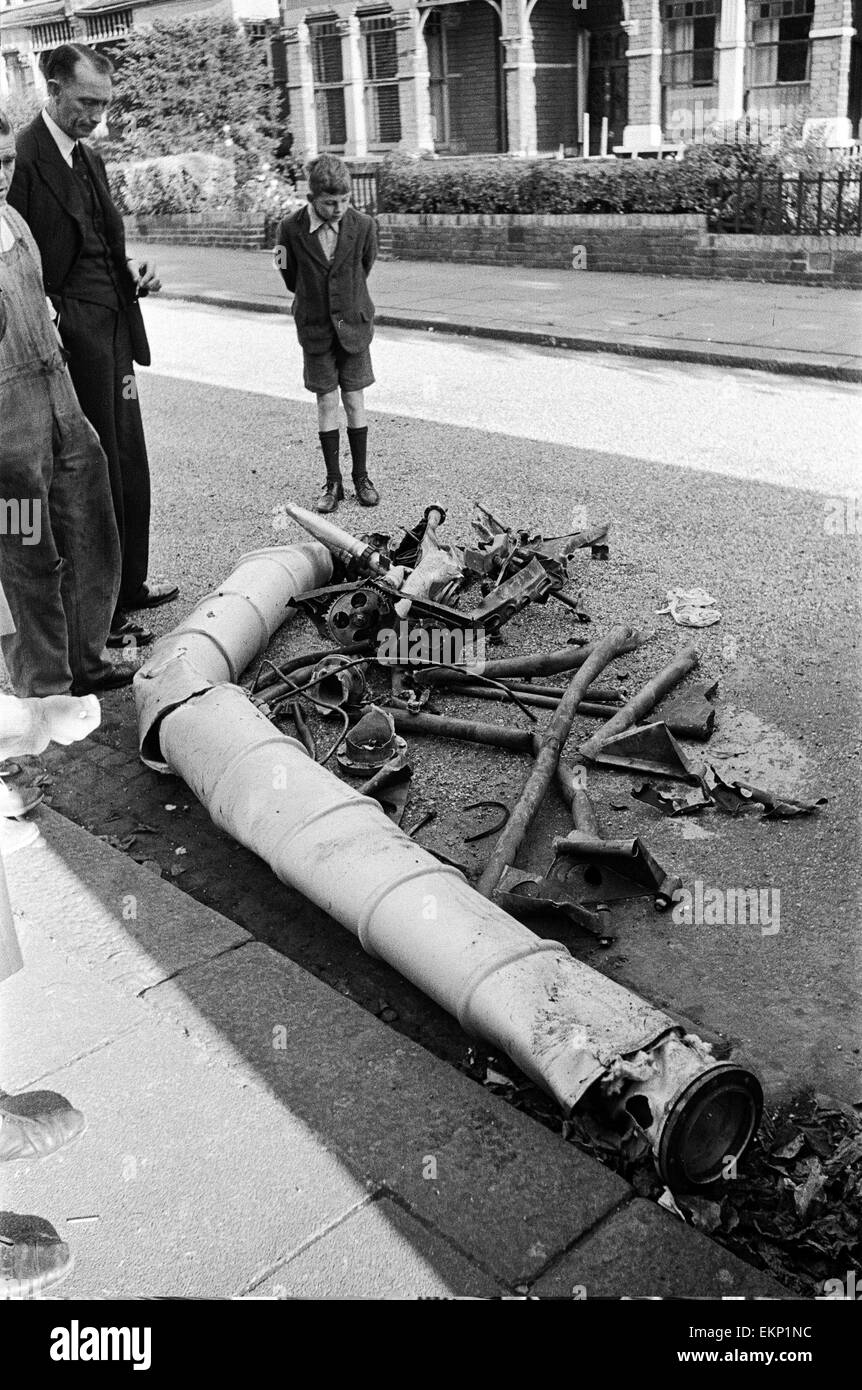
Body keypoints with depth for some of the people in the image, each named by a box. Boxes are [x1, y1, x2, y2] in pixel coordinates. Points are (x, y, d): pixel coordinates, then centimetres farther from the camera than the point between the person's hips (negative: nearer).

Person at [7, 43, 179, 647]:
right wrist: (56, 321, -21)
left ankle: (129, 586, 28)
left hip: (114, 333, 9)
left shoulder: (91, 159, 17)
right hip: (72, 338, -9)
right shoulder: (23, 156, -11)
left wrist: (134, 270, 7)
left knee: (130, 468, 14)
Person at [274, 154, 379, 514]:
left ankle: (361, 476, 17)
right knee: (326, 403, 4)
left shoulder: (363, 225, -9)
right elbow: (293, 283, 4)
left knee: (354, 402, 5)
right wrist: (282, 263, -11)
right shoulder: (291, 230, -9)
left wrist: (351, 307, 10)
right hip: (316, 329, 0)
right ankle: (333, 481, 13)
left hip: (353, 324, 0)